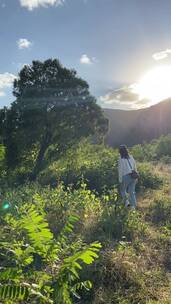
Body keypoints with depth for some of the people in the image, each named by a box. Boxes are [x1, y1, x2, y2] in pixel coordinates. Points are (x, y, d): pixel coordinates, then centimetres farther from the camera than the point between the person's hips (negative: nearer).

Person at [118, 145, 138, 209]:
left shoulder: (121, 159, -7)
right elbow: (135, 167, 12)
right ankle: (133, 206, 5)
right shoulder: (131, 157, 9)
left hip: (126, 176, -5)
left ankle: (126, 202, 3)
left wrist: (120, 180, -3)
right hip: (133, 176, 5)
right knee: (132, 191, 10)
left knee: (123, 190, 18)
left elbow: (120, 170, -9)